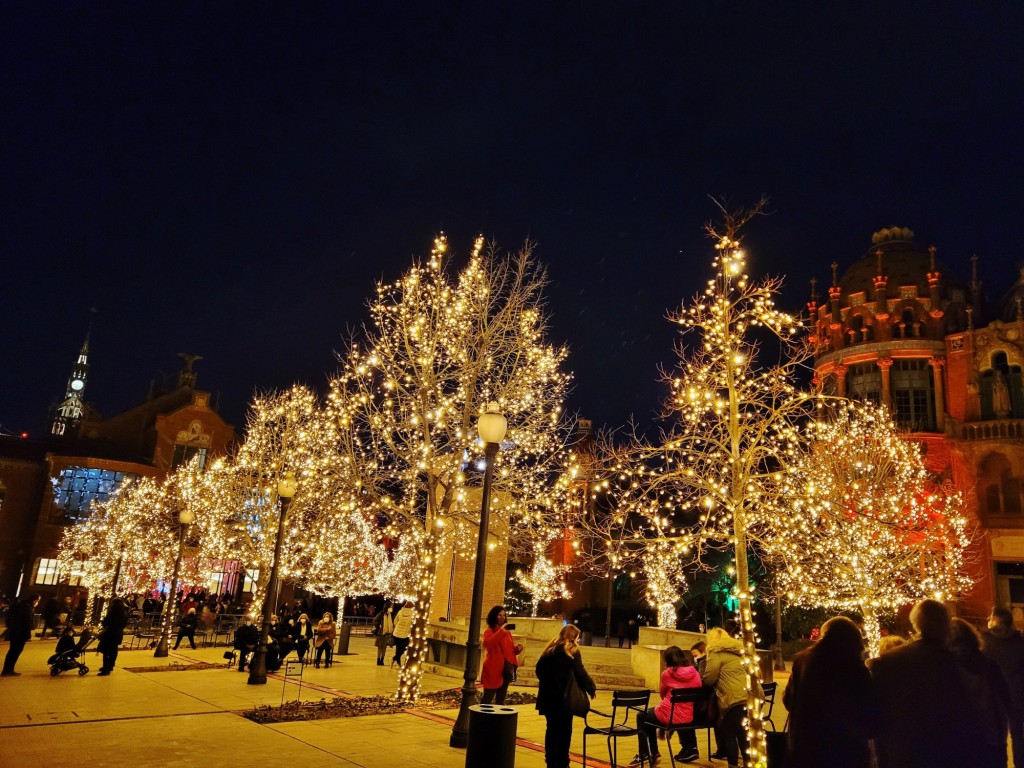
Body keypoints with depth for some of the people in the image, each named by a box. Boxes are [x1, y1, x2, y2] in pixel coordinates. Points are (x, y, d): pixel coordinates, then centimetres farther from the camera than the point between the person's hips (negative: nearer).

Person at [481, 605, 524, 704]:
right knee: (488, 699, -5)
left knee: (501, 700, 13)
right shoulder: (489, 631, -6)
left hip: (506, 670, 7)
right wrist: (501, 631, -29)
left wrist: (517, 648, -3)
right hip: (493, 670, -7)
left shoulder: (507, 632, 15)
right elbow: (488, 643, -26)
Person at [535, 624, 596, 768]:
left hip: (547, 696, 6)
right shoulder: (572, 651, -8)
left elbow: (539, 669, 12)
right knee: (565, 731, 5)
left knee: (552, 729, 15)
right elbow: (580, 673, -13)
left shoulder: (550, 649, 10)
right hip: (563, 697, -6)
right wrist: (592, 688, -1)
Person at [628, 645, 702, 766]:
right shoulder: (695, 673, 1)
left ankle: (646, 754, 22)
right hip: (689, 716, 4)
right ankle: (689, 749, 39)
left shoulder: (667, 673, -7)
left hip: (670, 716, -4)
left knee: (642, 717, 23)